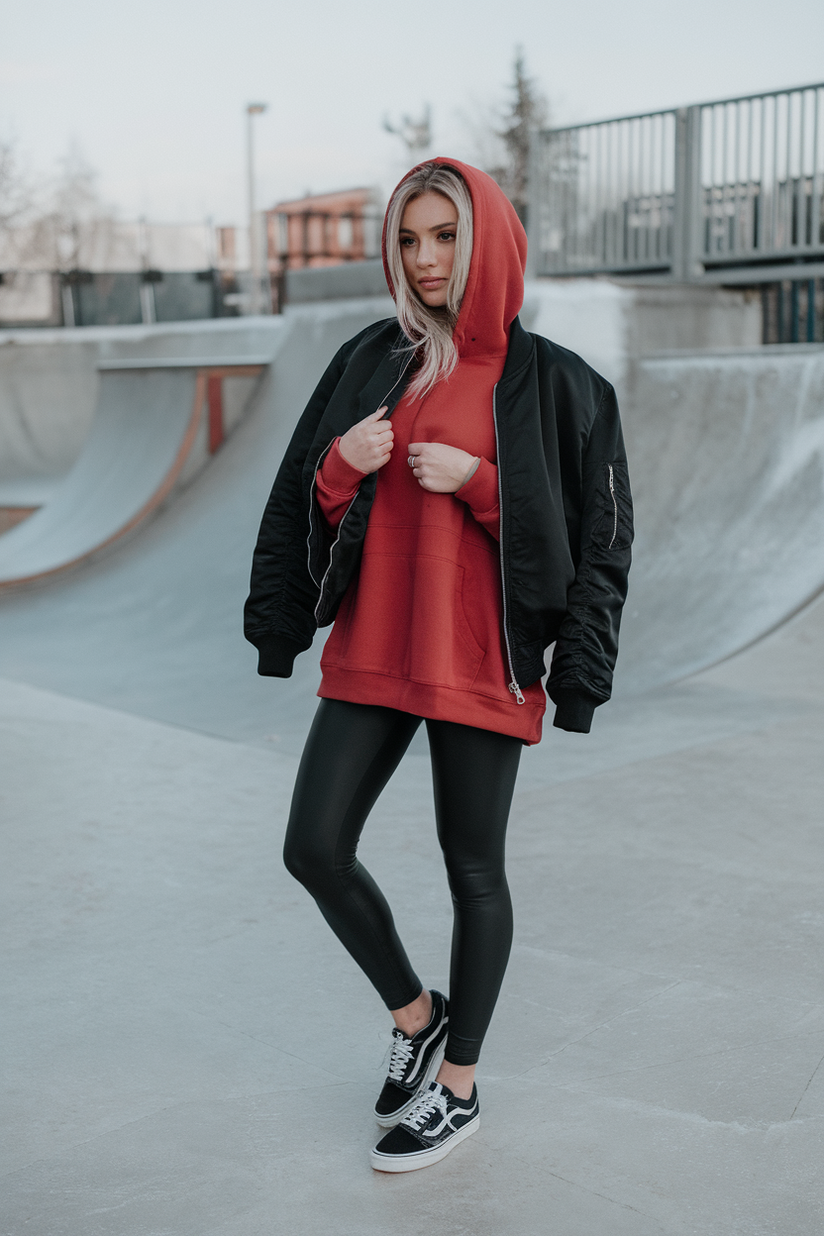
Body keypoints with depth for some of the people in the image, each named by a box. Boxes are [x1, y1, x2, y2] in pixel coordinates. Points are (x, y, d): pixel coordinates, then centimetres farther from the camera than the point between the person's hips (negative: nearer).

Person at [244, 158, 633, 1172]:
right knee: (314, 849, 1)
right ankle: (415, 1014, 27)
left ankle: (456, 1088, 25)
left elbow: (599, 534, -6)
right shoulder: (368, 363, 9)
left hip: (482, 659, -4)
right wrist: (341, 467, -10)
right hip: (372, 648, 5)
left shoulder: (550, 382, -3)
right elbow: (305, 501, 12)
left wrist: (479, 479, -17)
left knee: (472, 869, 6)